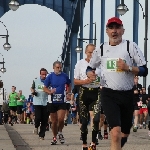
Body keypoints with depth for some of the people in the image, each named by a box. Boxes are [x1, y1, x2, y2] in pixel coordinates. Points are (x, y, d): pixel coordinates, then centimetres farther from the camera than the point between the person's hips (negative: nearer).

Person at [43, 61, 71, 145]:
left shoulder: (65, 76, 0)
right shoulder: (50, 76, -3)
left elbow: (69, 85, 17)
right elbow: (45, 88, 2)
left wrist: (68, 93, 2)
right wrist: (50, 92, -18)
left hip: (62, 101, 0)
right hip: (52, 101, 0)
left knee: (60, 119, -15)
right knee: (54, 121, 6)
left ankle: (60, 133, 13)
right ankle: (55, 137, 21)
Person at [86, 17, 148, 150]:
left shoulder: (131, 46, -1)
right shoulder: (101, 49, 6)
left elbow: (144, 71, -2)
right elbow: (90, 67, 21)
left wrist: (128, 68, -18)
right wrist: (90, 73, -2)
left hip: (127, 95, 1)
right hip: (109, 94, -1)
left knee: (124, 134, 14)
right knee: (116, 133, -20)